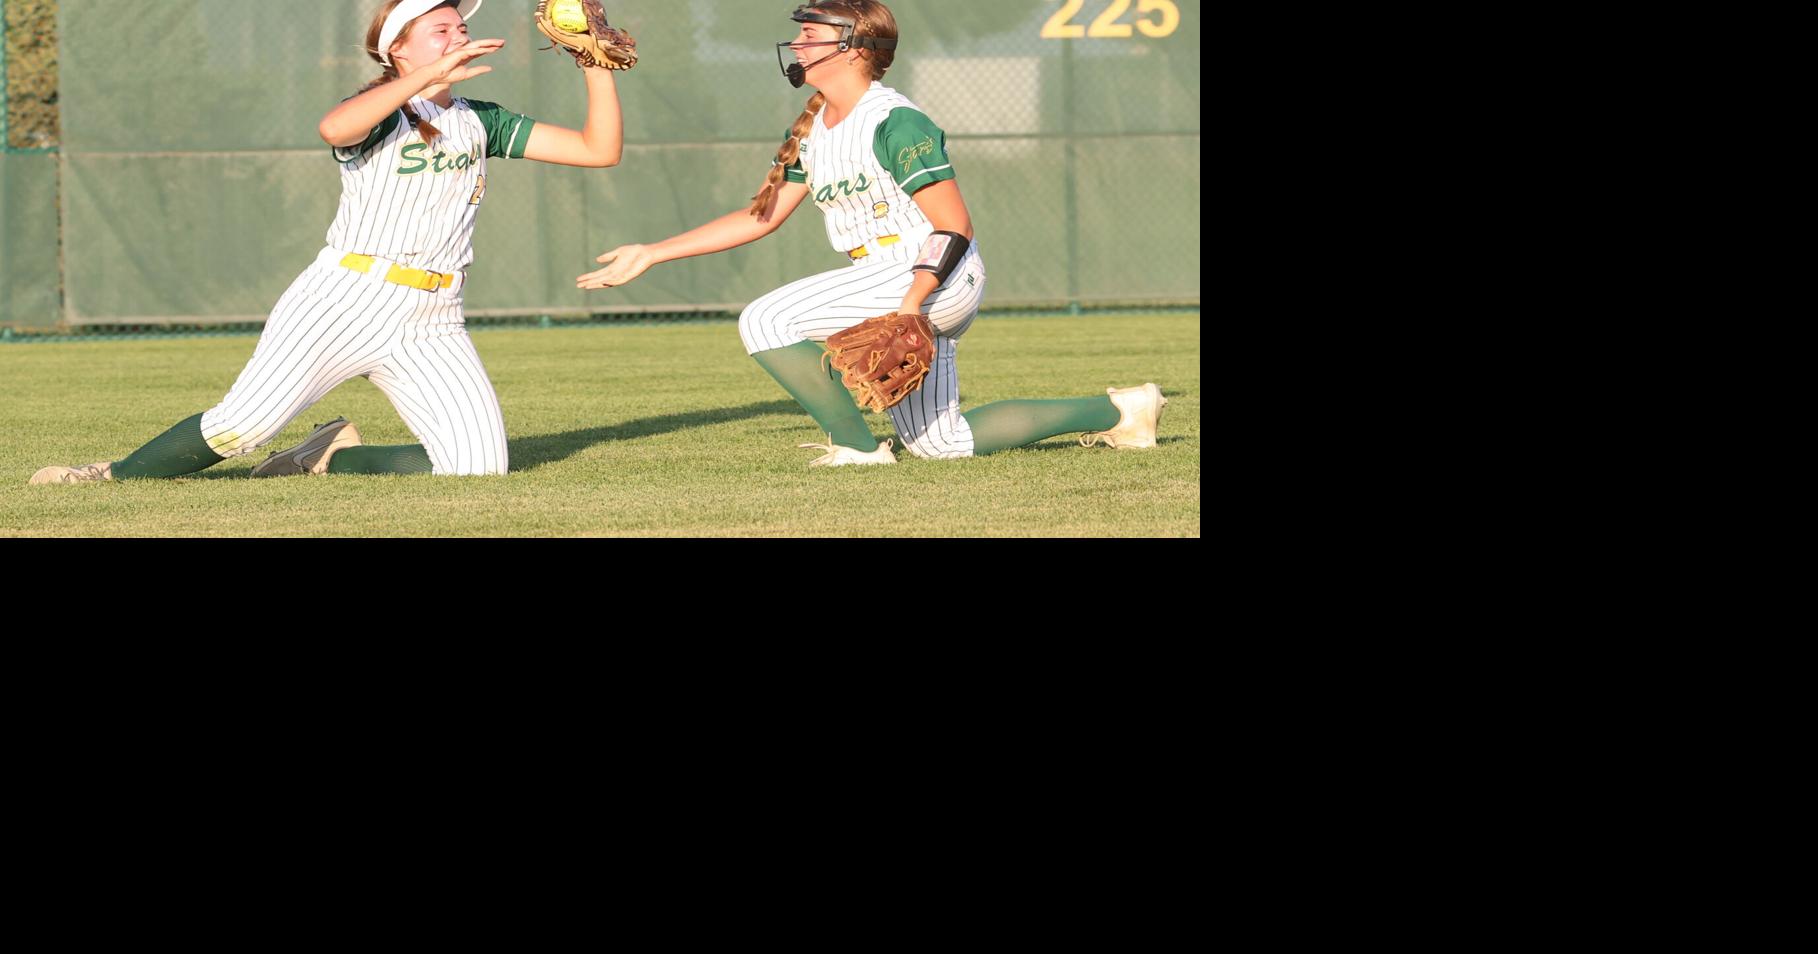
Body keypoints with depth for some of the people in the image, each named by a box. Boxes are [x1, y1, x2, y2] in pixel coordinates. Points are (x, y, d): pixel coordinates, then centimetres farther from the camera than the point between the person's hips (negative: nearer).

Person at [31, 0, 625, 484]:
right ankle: (120, 475, 7)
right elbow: (335, 128, -28)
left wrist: (597, 67, 0)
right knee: (242, 425, -16)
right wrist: (430, 77, -31)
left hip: (431, 328, 5)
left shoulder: (482, 123, 15)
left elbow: (600, 150, 12)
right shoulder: (378, 114, -1)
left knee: (481, 464, -11)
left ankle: (332, 460, 9)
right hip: (342, 304, -5)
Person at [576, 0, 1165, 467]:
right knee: (940, 444, 13)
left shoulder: (893, 124, -16)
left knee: (764, 323, -18)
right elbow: (761, 217, 17)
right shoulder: (812, 132, 12)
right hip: (895, 290, 10)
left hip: (933, 279, -10)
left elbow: (954, 227, -19)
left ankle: (859, 449, -9)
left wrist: (909, 308, -31)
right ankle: (1113, 413, 22)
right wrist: (650, 255, 14)